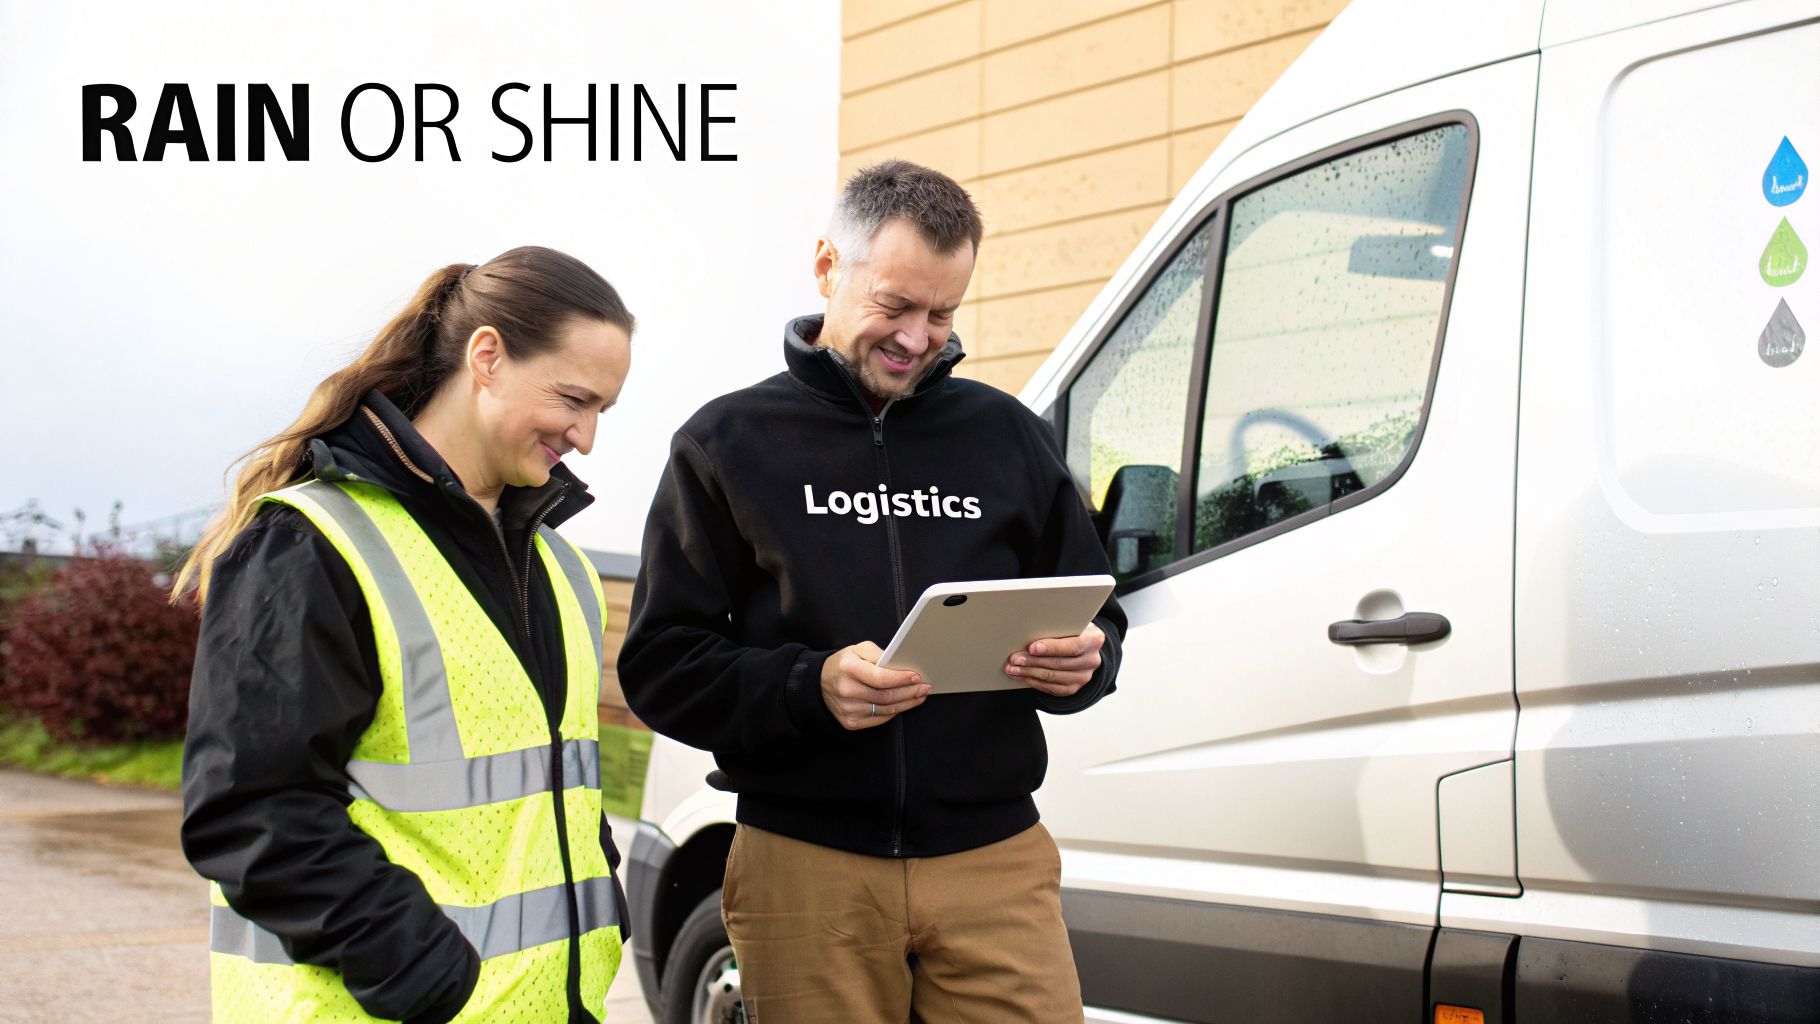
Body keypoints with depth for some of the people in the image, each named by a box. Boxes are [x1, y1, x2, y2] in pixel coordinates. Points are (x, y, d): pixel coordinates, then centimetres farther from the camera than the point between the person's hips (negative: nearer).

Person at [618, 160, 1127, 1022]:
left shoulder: (1007, 434, 11)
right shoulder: (729, 442, 4)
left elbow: (1096, 620, 17)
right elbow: (657, 666, -1)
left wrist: (1082, 661, -8)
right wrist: (809, 687, -18)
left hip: (994, 859, 2)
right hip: (806, 865, -1)